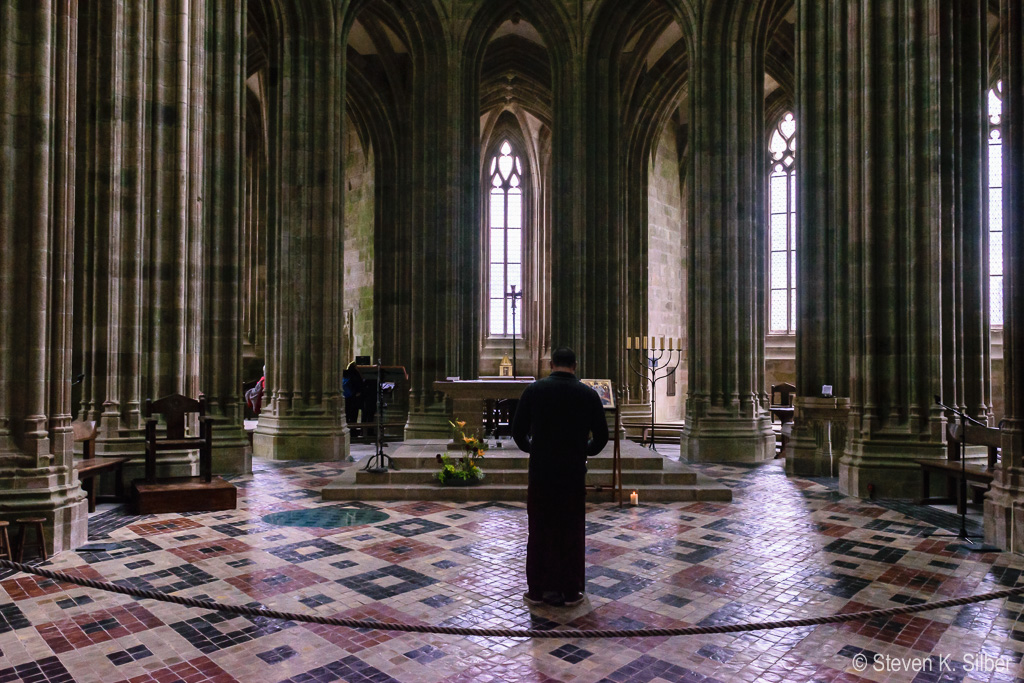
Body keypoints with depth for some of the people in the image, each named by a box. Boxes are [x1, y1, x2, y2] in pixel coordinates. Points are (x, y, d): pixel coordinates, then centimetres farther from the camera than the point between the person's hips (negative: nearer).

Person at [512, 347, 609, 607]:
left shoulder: (533, 390, -4)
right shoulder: (588, 394, -2)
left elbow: (518, 431, -1)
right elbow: (601, 436, 2)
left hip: (541, 472, 0)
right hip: (574, 473, 0)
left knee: (540, 531, 10)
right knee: (572, 532, 11)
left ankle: (537, 591, 17)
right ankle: (570, 592, 18)